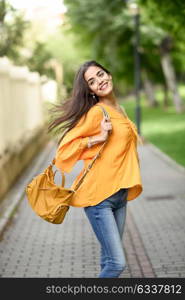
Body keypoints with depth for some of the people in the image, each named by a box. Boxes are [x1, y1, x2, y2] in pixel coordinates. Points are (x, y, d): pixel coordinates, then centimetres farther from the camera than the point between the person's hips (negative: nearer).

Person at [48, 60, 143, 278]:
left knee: (110, 262, 12)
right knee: (117, 263, -11)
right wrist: (97, 138, -20)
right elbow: (65, 147, -13)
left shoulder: (119, 111, 13)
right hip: (98, 196, -8)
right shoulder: (96, 112, -12)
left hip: (119, 195, 8)